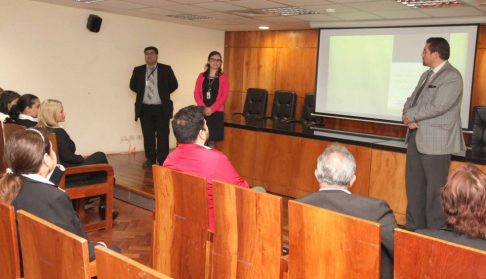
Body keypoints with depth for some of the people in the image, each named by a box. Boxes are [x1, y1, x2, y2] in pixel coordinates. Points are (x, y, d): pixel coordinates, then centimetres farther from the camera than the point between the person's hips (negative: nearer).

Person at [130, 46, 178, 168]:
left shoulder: (166, 69, 1)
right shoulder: (138, 70, 6)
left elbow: (174, 85, 6)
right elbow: (132, 85, 17)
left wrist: (163, 94, 8)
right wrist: (143, 93, 12)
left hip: (161, 108, -2)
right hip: (145, 108, 2)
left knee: (163, 134, 0)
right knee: (148, 135, 6)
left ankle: (163, 160, 8)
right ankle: (150, 159, 16)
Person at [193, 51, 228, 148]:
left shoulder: (223, 77, 3)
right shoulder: (201, 76, 10)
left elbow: (224, 96, -4)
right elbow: (196, 93, 5)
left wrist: (211, 109, -14)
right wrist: (203, 107, -11)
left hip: (216, 112, -2)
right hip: (202, 112, 2)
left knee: (212, 141, 0)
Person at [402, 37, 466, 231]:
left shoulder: (452, 77, -11)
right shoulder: (426, 75, 16)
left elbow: (437, 107, -21)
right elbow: (411, 100, 14)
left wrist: (410, 116, -9)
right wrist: (409, 118, -7)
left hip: (436, 141, -8)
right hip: (416, 138, 9)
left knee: (435, 189, -2)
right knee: (414, 186, 14)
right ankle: (414, 226, 26)